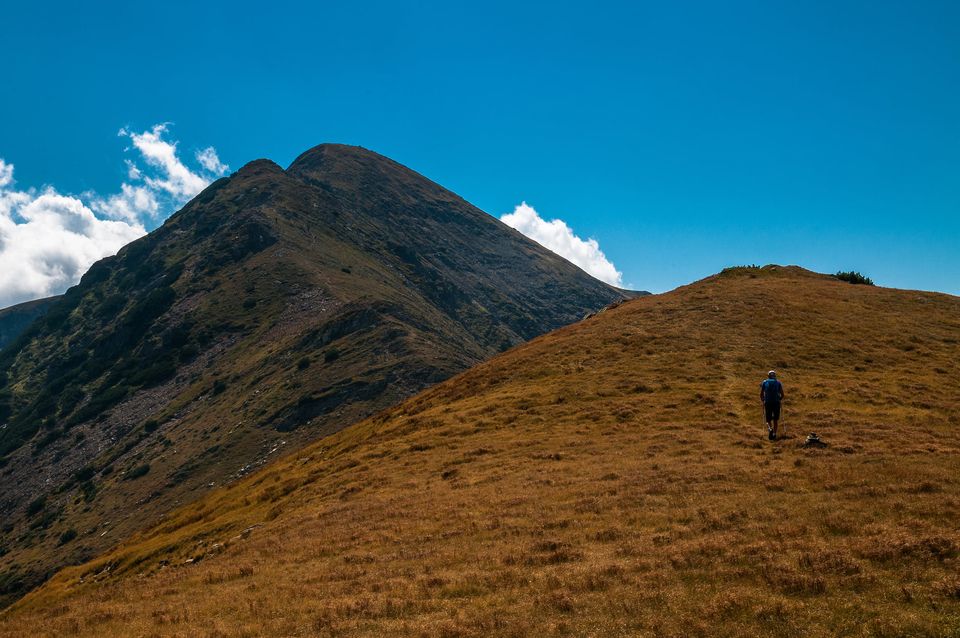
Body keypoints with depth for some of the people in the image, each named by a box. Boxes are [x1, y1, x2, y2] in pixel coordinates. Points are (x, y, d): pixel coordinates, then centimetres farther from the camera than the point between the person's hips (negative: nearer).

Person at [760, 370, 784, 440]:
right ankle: (774, 434, 8)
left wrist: (762, 401, 17)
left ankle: (770, 429, -20)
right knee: (775, 420, 15)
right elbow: (782, 394, 1)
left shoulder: (764, 382, 5)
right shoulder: (778, 383, 6)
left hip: (767, 403, -1)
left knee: (768, 420, 8)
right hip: (776, 403, 1)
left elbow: (761, 394, 1)